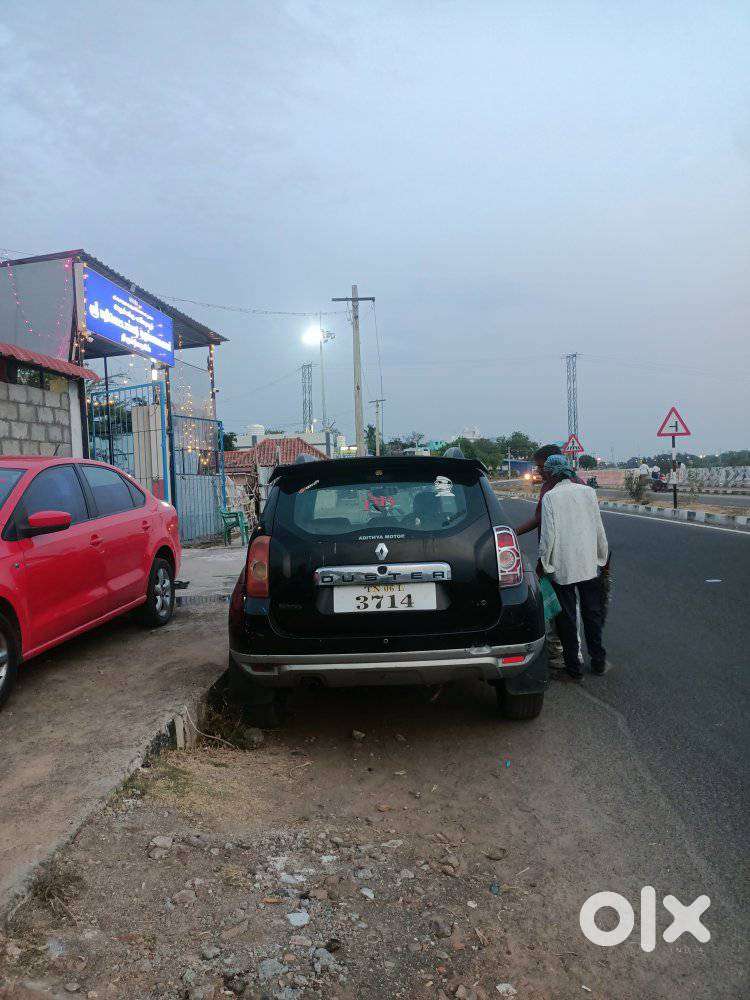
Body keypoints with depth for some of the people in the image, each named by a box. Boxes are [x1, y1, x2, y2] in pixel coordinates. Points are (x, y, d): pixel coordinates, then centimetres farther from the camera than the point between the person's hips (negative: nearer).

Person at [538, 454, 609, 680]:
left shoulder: (550, 496, -11)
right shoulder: (588, 492, -1)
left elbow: (548, 534, -12)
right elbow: (599, 528, 5)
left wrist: (543, 563, 0)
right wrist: (602, 556, 17)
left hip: (562, 568, -4)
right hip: (590, 565, 4)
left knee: (567, 619, 8)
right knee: (593, 614, 17)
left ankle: (573, 667, 14)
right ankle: (598, 661, 27)